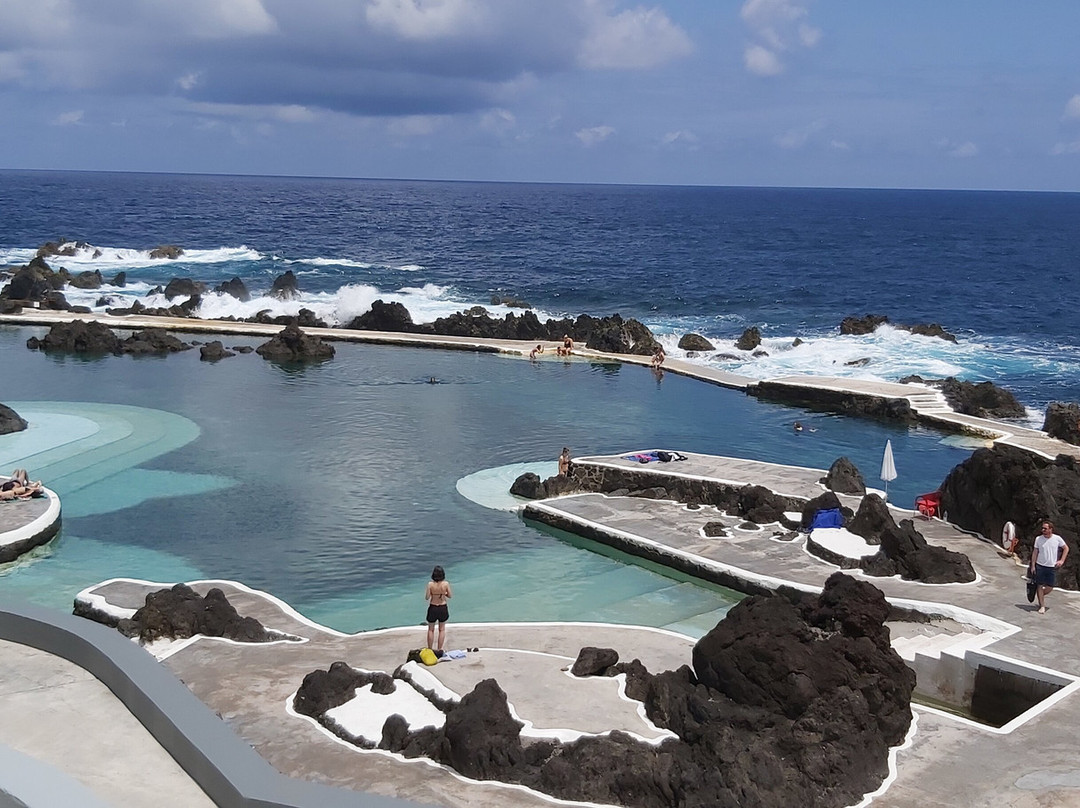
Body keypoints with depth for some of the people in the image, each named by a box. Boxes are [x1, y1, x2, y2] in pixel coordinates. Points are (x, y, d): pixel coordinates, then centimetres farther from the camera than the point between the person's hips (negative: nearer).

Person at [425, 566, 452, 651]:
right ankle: (439, 649, 23)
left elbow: (427, 597, -12)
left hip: (433, 608, -1)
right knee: (442, 629, 18)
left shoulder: (430, 584, -17)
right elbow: (450, 596, -5)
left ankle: (430, 648, 26)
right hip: (443, 608, 1)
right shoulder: (446, 584, -16)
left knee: (431, 629, 18)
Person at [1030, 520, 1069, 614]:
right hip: (1040, 566, 0)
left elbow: (1066, 548, 8)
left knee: (1050, 588, 3)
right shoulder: (1038, 539, -4)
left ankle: (1041, 596, 33)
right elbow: (1035, 552, 1)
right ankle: (1042, 606, 10)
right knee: (1040, 586, 1)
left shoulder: (1057, 539, -6)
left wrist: (1062, 560, 0)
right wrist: (1033, 566, -2)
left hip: (1052, 567, 0)